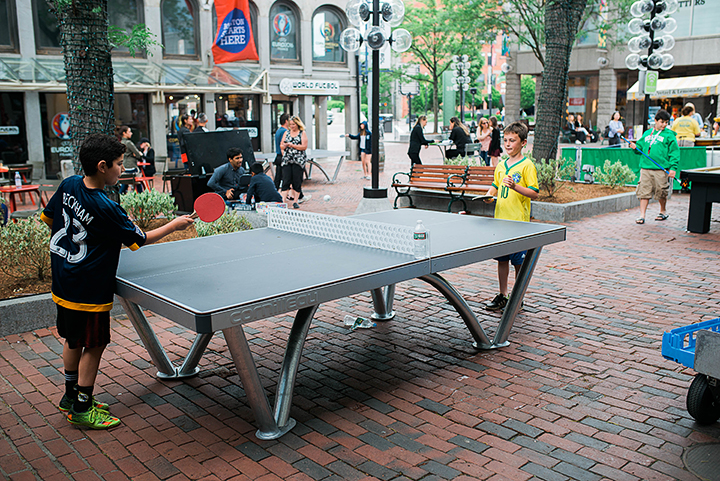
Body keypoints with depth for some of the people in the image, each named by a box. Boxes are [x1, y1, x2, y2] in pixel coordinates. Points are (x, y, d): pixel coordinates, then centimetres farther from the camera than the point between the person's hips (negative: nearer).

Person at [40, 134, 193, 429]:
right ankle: (82, 409, 18)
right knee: (94, 345, 6)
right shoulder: (106, 209, -25)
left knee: (73, 340, 22)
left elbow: (49, 218, 13)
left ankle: (71, 396, 38)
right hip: (88, 291, -9)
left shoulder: (69, 185, -2)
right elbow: (139, 239, -13)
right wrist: (174, 225, -2)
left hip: (63, 281, 9)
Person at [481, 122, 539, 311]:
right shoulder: (501, 166, 11)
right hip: (500, 220, 6)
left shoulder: (527, 165, -8)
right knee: (502, 259, 13)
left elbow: (534, 193, -13)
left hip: (519, 222, -6)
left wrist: (515, 186, -25)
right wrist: (489, 195, 3)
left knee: (519, 262, 3)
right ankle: (502, 296, 25)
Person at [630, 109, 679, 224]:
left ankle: (663, 212, 30)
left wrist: (673, 168, -10)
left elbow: (674, 152, -1)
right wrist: (635, 147, -1)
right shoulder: (647, 133, 14)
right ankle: (642, 216, 1)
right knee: (644, 192, -3)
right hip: (645, 168, 3)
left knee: (661, 193, 8)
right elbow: (640, 146, 23)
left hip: (661, 169, -3)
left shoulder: (669, 135, 2)